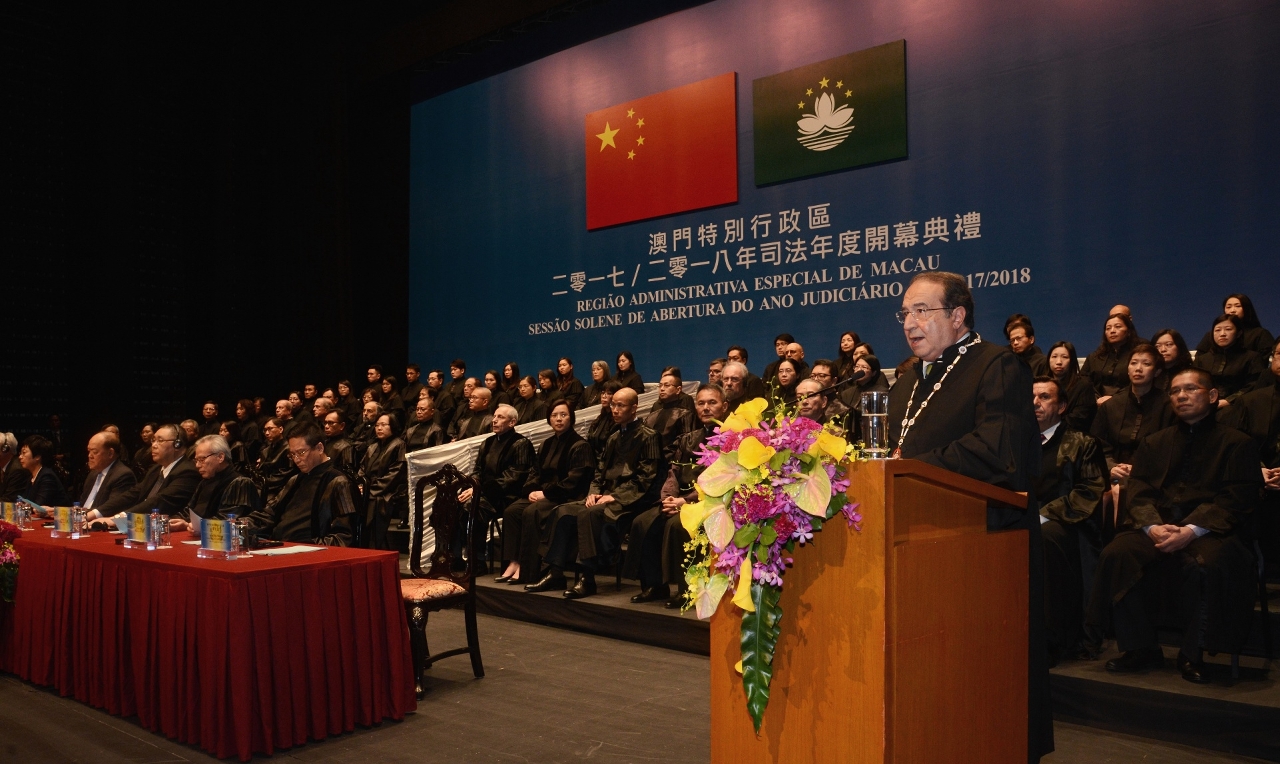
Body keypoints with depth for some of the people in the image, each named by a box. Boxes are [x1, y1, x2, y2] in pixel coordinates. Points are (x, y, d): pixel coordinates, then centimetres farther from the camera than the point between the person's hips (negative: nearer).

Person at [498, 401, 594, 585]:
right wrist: (531, 490, -5)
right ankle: (514, 563, -19)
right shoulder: (547, 445, 18)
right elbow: (535, 472, 17)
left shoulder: (580, 446, -6)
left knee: (532, 512, -31)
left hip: (567, 499, -7)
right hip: (542, 495, 7)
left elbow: (573, 480, -14)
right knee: (511, 511, -17)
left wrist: (546, 493, -16)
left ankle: (527, 571, -26)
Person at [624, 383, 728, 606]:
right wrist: (669, 497, -6)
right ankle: (655, 585, -5)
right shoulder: (688, 439, 19)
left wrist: (686, 501, -19)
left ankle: (686, 589, -18)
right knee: (643, 522, -14)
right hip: (681, 500, 7)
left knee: (676, 524, -32)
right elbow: (674, 473, 16)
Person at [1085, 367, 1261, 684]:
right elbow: (1139, 492, 10)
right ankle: (1139, 649, -14)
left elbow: (1235, 500, -4)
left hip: (1209, 531, -3)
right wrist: (1153, 525, -12)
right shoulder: (1154, 443, 21)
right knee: (1116, 555, -27)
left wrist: (1192, 530, -19)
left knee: (1208, 563, -37)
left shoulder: (1236, 443, 9)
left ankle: (1192, 654, -17)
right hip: (1157, 527, 3)